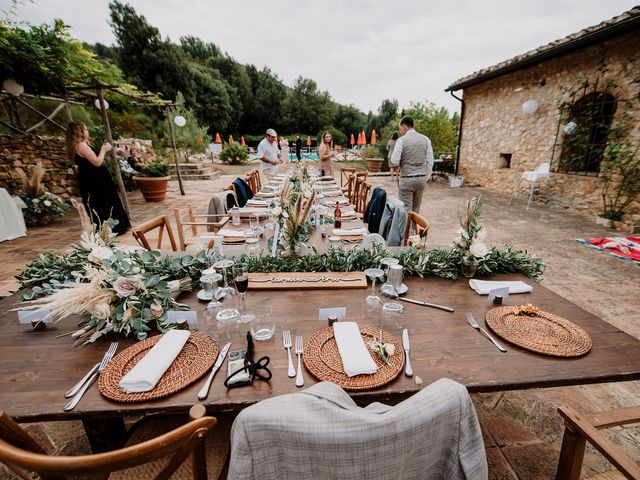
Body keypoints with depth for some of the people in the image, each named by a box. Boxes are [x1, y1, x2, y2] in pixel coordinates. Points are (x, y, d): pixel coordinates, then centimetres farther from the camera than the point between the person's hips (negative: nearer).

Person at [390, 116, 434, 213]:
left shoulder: (401, 140, -8)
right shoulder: (426, 139, 6)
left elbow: (394, 161, -13)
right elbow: (430, 161, 6)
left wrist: (390, 163, 10)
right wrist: (426, 178, 14)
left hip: (407, 179, -5)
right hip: (422, 178, 5)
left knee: (406, 210, 0)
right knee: (416, 209, 15)